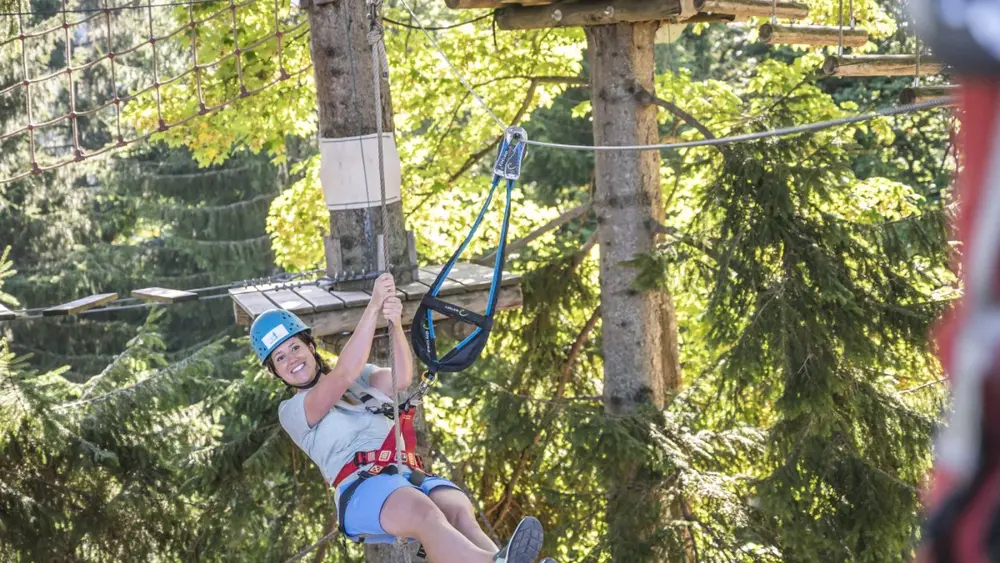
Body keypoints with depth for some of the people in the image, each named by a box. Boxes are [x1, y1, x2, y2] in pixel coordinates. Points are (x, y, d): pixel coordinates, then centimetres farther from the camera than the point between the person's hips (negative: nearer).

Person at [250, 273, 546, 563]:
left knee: (460, 511, -31)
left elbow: (401, 379, 6)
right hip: (362, 488, -5)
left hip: (411, 475, 5)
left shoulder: (362, 377, 31)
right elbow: (344, 375, -5)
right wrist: (373, 307, -10)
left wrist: (395, 324, -12)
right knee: (425, 513, -39)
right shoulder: (292, 412, 14)